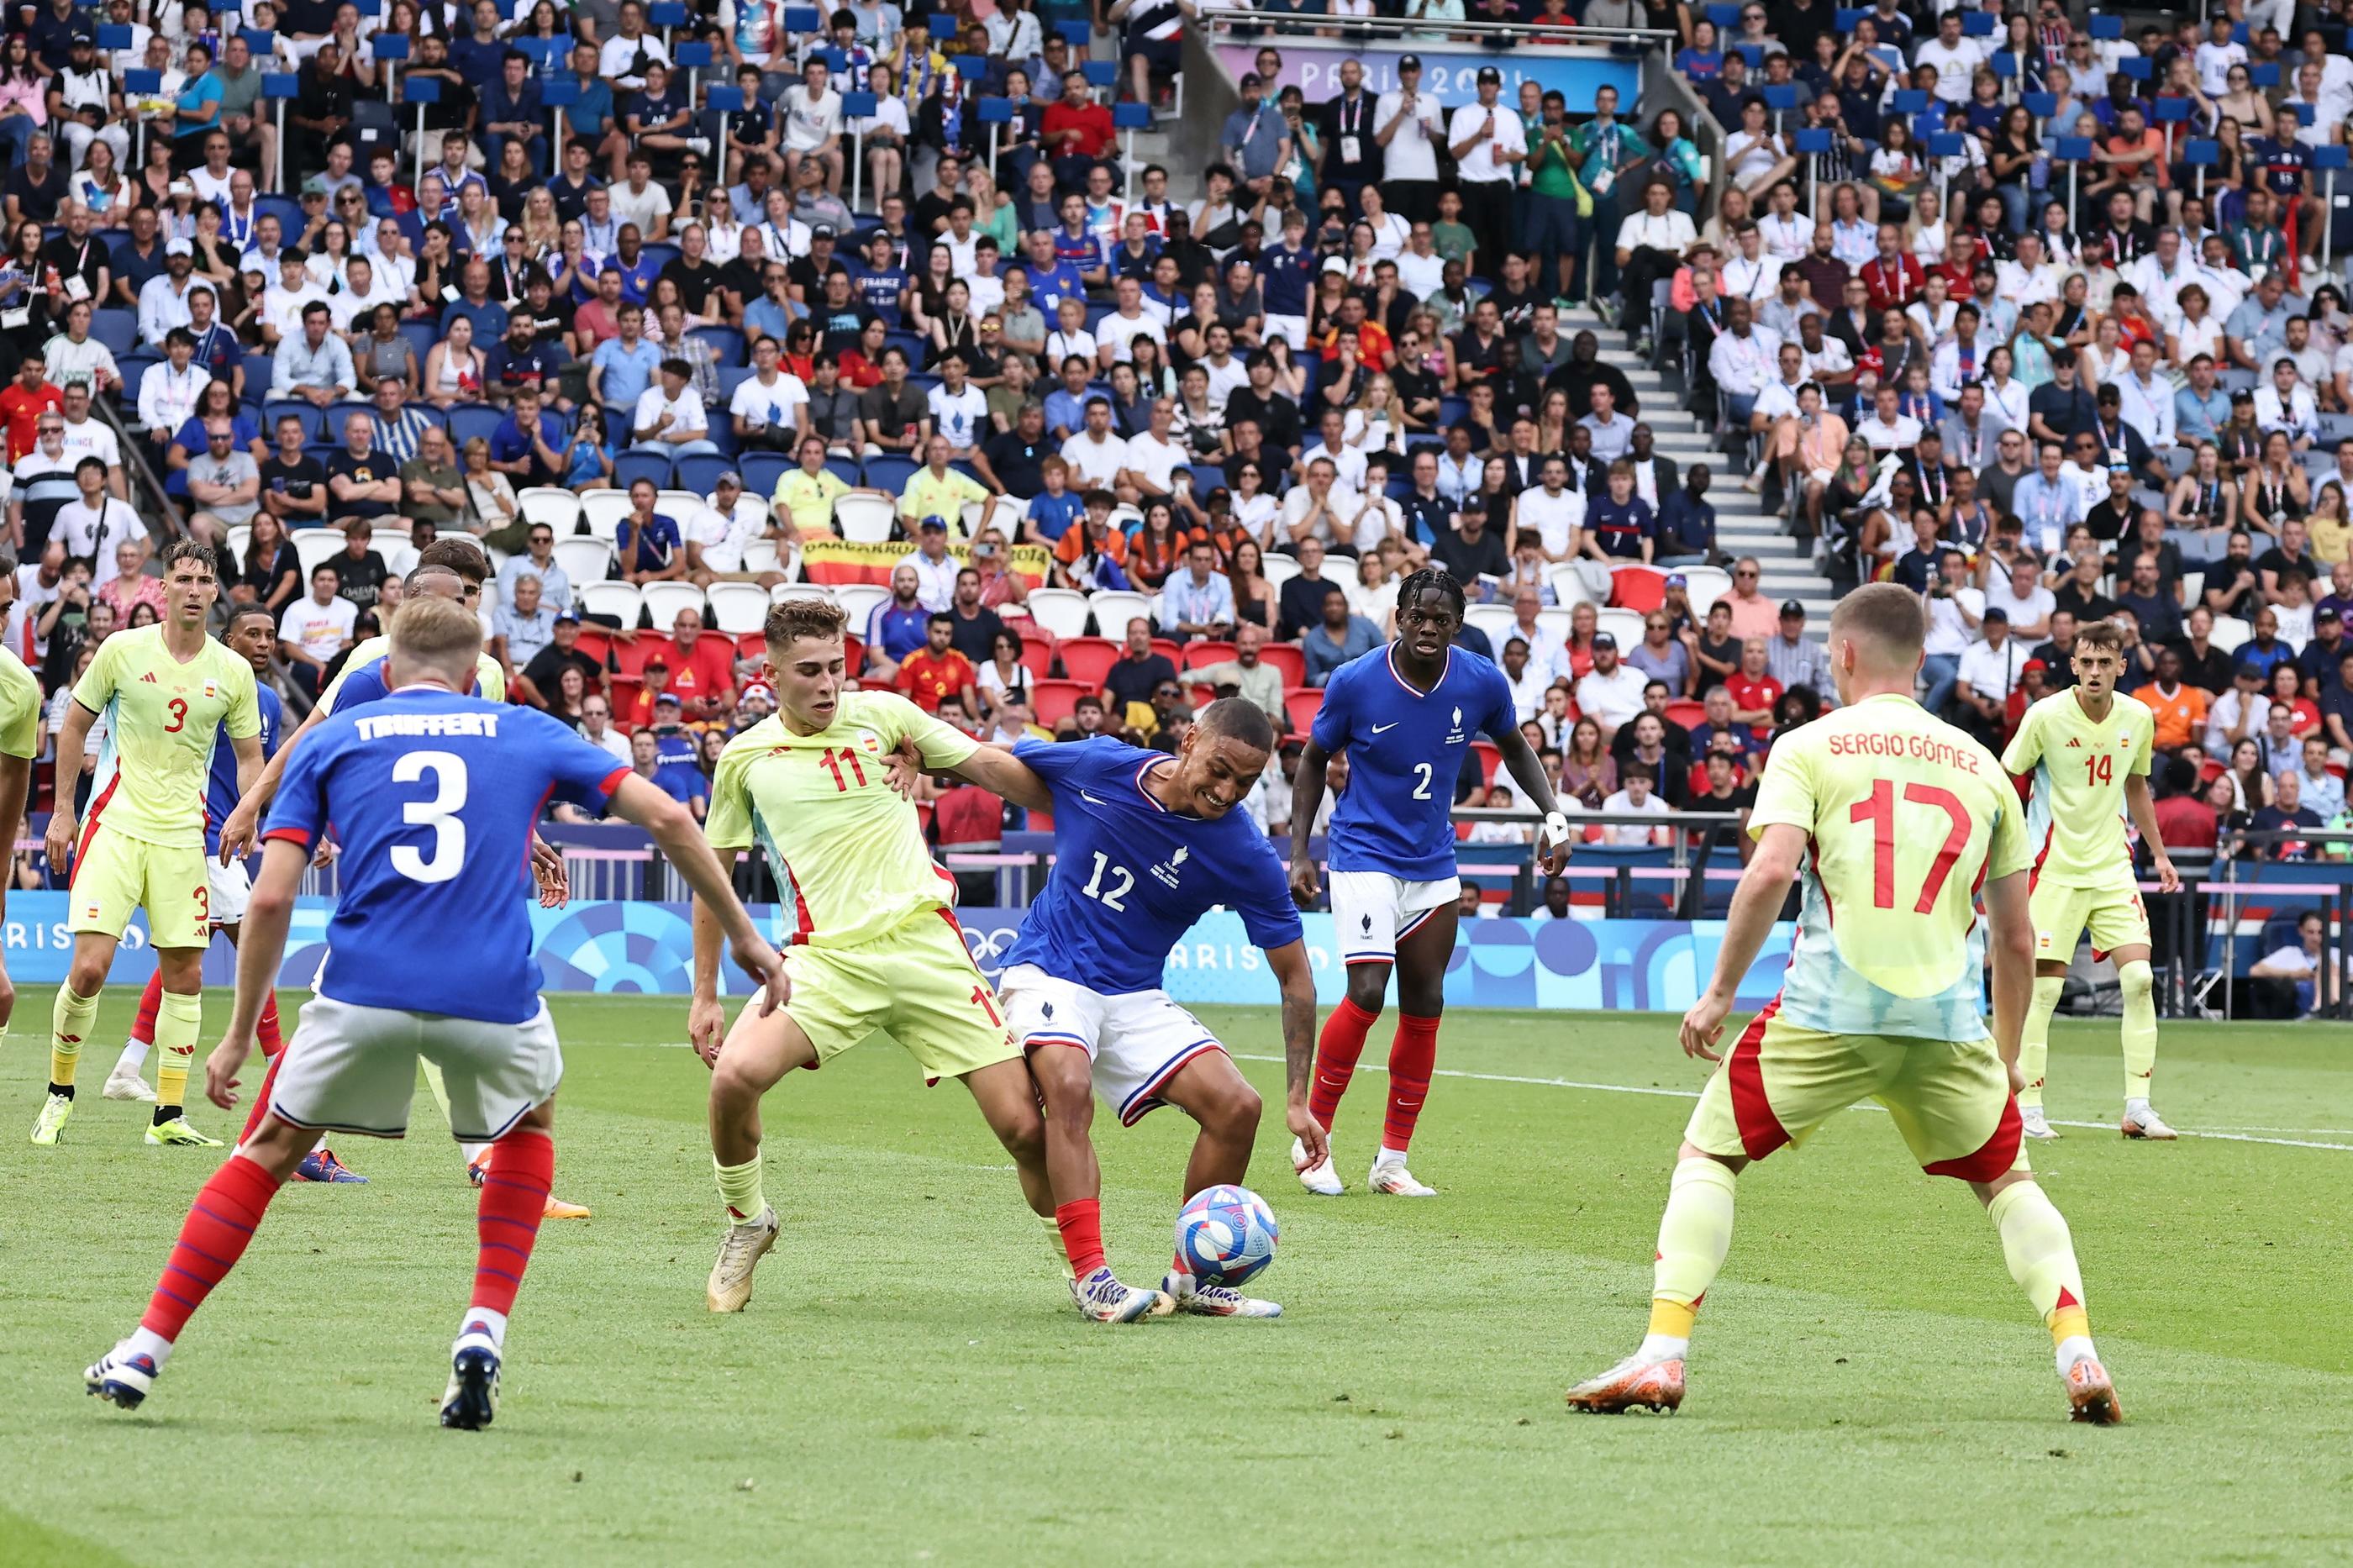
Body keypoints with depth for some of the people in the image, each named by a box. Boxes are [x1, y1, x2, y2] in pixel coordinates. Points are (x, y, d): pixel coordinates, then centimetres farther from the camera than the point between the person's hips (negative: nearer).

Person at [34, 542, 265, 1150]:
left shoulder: (232, 671, 3)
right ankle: (59, 1094, 6)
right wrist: (63, 811, 4)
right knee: (89, 967, -13)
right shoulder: (123, 650, -3)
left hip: (182, 835, 3)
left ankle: (169, 1115, 10)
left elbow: (250, 756, 13)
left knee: (186, 973, 1)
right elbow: (75, 724, 7)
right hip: (115, 824, -3)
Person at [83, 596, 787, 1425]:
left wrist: (239, 1034, 11)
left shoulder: (331, 742, 13)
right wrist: (741, 935, 17)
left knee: (270, 1151, 21)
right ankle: (484, 1330, 14)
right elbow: (667, 818, 9)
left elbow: (271, 899, 4)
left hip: (363, 995, 0)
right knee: (532, 1123, 31)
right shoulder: (527, 733, 15)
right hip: (493, 997, 0)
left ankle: (145, 1351, 14)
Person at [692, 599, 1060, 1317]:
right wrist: (705, 996, 16)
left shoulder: (881, 714, 5)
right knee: (735, 1075, -25)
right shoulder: (744, 759, 8)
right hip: (826, 957, 0)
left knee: (1026, 1127, -7)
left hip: (926, 945, 0)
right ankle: (745, 1227, 2)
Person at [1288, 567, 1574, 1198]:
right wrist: (1299, 853, -4)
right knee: (1367, 992, -19)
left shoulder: (1482, 683, -6)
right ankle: (1312, 1138, -3)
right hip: (1364, 855, -4)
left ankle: (1392, 1162, 14)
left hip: (1433, 863, 4)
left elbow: (1515, 748, 13)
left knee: (1424, 1008, 4)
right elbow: (1314, 761, 1)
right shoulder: (1354, 682, -13)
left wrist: (1553, 816, -1)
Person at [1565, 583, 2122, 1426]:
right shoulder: (1982, 766, 16)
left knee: (1706, 1155, 13)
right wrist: (2006, 1055, 28)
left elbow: (1769, 873, -10)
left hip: (1829, 1009, -3)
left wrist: (1718, 994, -2)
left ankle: (1661, 1356, -1)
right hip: (1947, 1019, 3)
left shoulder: (1809, 747, 6)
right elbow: (2016, 938, 17)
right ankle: (2079, 1356, 2)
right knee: (2006, 1181, 20)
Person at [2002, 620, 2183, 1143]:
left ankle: (2137, 1106, -2)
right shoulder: (2045, 716, -12)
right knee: (2043, 986, -6)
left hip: (2113, 865, 4)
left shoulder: (2139, 719, 1)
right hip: (2054, 867, -4)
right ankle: (2027, 1107, 5)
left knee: (2139, 978, -7)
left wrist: (2159, 853, 18)